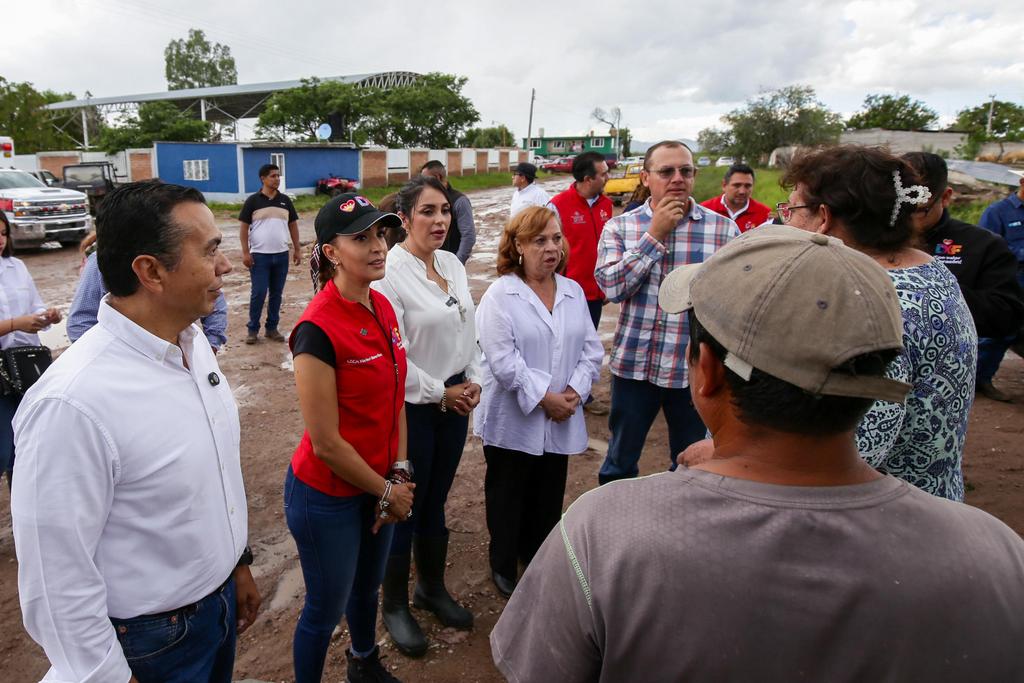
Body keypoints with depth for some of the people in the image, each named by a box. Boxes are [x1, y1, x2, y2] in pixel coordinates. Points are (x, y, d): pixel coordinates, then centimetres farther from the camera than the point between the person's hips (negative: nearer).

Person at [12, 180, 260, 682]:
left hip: (221, 599, 7)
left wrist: (238, 562, 13)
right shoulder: (72, 403, -30)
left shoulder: (195, 342, -6)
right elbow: (58, 580, -23)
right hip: (152, 642, -7)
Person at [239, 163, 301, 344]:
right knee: (258, 293, -4)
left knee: (276, 293, 8)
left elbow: (293, 225, 14)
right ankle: (253, 329, 8)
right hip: (259, 255, -3)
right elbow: (243, 227, -2)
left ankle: (272, 328, 18)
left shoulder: (285, 200, 9)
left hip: (282, 255, 4)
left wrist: (297, 249, 8)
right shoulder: (253, 200, -2)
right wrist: (245, 252, -9)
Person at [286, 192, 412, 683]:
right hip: (326, 496, -7)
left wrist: (399, 475, -2)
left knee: (368, 586, 29)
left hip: (378, 485, 7)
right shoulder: (318, 329, -26)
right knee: (326, 607, 14)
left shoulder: (382, 308, -3)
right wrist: (387, 492, -11)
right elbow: (325, 443, -22)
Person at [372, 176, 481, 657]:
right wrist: (439, 392, -11)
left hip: (455, 401, 6)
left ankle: (432, 589, 40)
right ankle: (395, 606, 31)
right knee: (405, 507, 9)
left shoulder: (453, 265, 5)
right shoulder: (389, 273, -18)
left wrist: (472, 379, 1)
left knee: (436, 501, 20)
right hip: (412, 407, -6)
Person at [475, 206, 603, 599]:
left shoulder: (574, 292, 6)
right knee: (508, 496, 12)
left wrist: (575, 391, -10)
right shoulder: (500, 295, -11)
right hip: (514, 420, -5)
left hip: (561, 421, 5)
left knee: (549, 498, 17)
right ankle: (503, 567, 31)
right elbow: (503, 359, -18)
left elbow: (591, 349, 5)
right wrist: (544, 397, -19)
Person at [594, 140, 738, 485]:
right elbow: (611, 285, -14)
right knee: (619, 461, 17)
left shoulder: (725, 230, -3)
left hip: (695, 367, 0)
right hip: (634, 364, 1)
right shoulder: (619, 227, 0)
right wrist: (655, 234, -14)